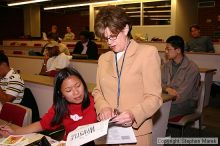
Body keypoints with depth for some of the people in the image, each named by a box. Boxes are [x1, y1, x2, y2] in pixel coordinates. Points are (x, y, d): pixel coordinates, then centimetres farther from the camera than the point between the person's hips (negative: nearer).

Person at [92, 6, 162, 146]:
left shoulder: (148, 53, -6)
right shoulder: (103, 58, 10)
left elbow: (154, 97, -10)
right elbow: (98, 91, 12)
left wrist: (133, 114, -26)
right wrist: (103, 107, -9)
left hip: (137, 132, -4)